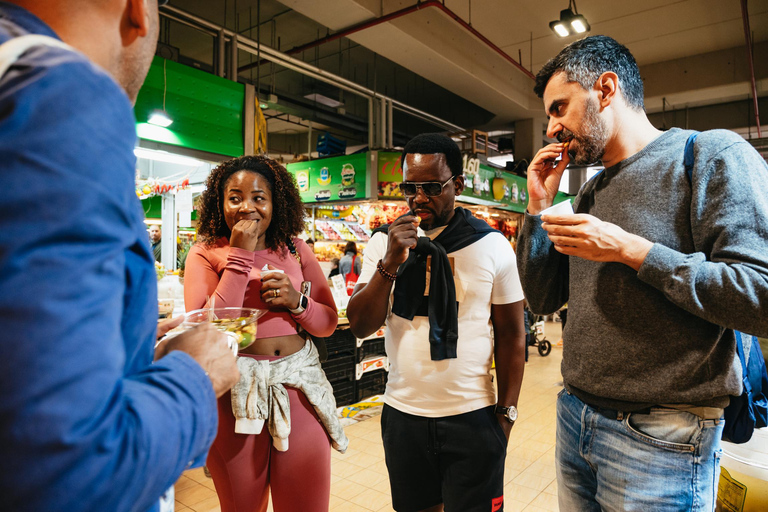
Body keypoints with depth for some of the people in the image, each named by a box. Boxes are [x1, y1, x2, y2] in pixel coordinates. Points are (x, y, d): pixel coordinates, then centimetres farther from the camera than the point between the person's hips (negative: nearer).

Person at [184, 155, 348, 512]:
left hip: (300, 385, 2)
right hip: (234, 392, -2)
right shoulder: (205, 254, -1)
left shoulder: (295, 249, 5)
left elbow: (328, 323, 7)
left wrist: (296, 301, -14)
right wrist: (239, 255, -14)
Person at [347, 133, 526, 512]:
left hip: (473, 417, -2)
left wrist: (506, 413, -1)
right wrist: (390, 263, -20)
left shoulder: (492, 246, -6)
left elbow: (510, 335, -1)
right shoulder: (383, 243, -2)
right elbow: (360, 326, -7)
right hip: (402, 413, 3)